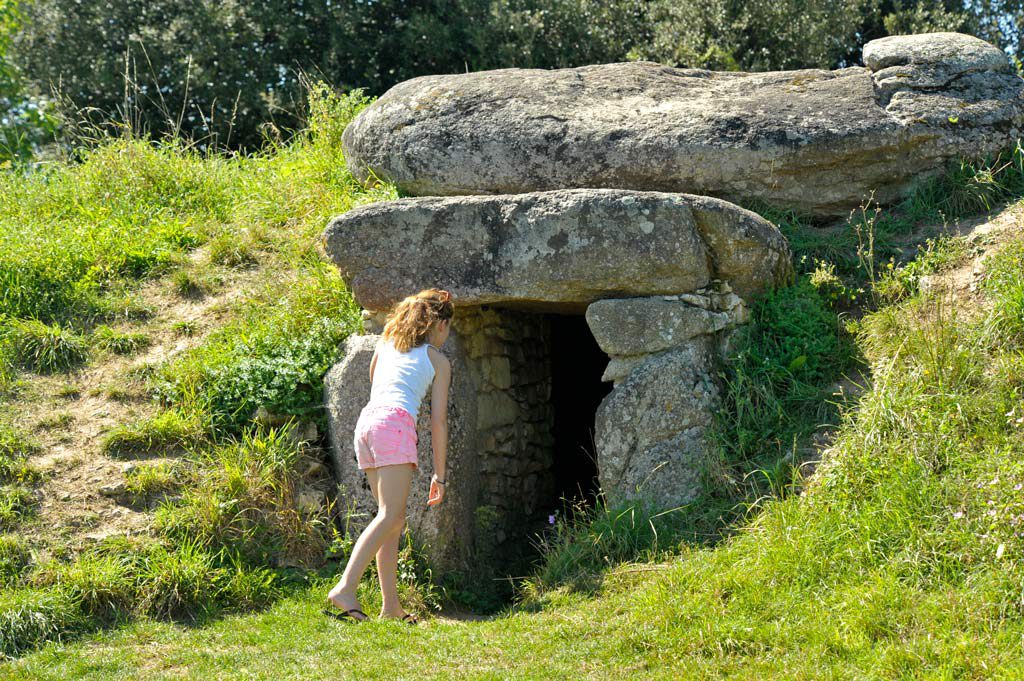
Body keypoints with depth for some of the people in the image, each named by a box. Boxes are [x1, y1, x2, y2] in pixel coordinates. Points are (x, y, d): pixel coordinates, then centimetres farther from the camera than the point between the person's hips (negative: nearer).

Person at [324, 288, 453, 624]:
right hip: (396, 422, -6)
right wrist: (439, 474, 11)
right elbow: (438, 421, 8)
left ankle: (391, 604, 6)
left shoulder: (385, 344, 26)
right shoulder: (438, 361, 13)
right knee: (389, 516, -14)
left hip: (366, 420, 7)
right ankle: (345, 588, -31)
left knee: (394, 518, 10)